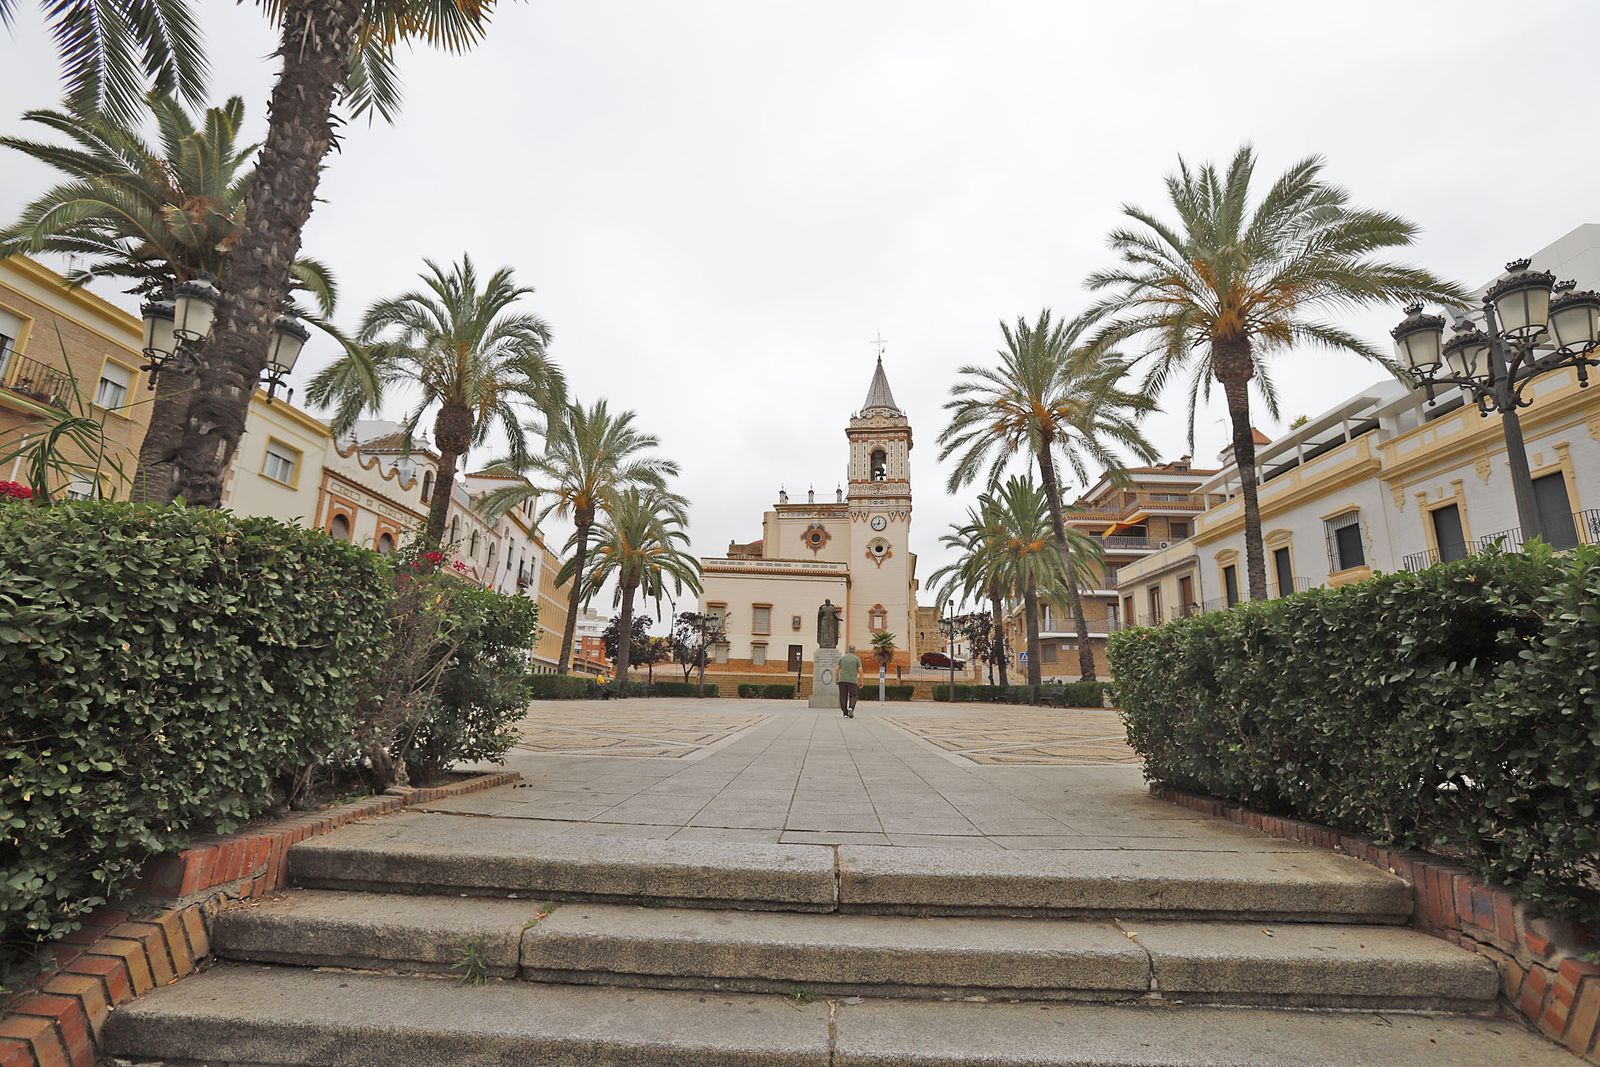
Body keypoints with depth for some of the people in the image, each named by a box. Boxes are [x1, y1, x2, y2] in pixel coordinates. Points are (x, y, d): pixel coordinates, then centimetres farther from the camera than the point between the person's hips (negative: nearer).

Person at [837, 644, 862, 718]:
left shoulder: (842, 658, 10)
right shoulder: (857, 658, 4)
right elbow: (860, 670, -4)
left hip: (842, 680, 2)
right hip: (852, 681, -2)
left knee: (843, 697, 7)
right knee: (853, 697, 11)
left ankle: (845, 713, 1)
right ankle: (851, 708, -14)